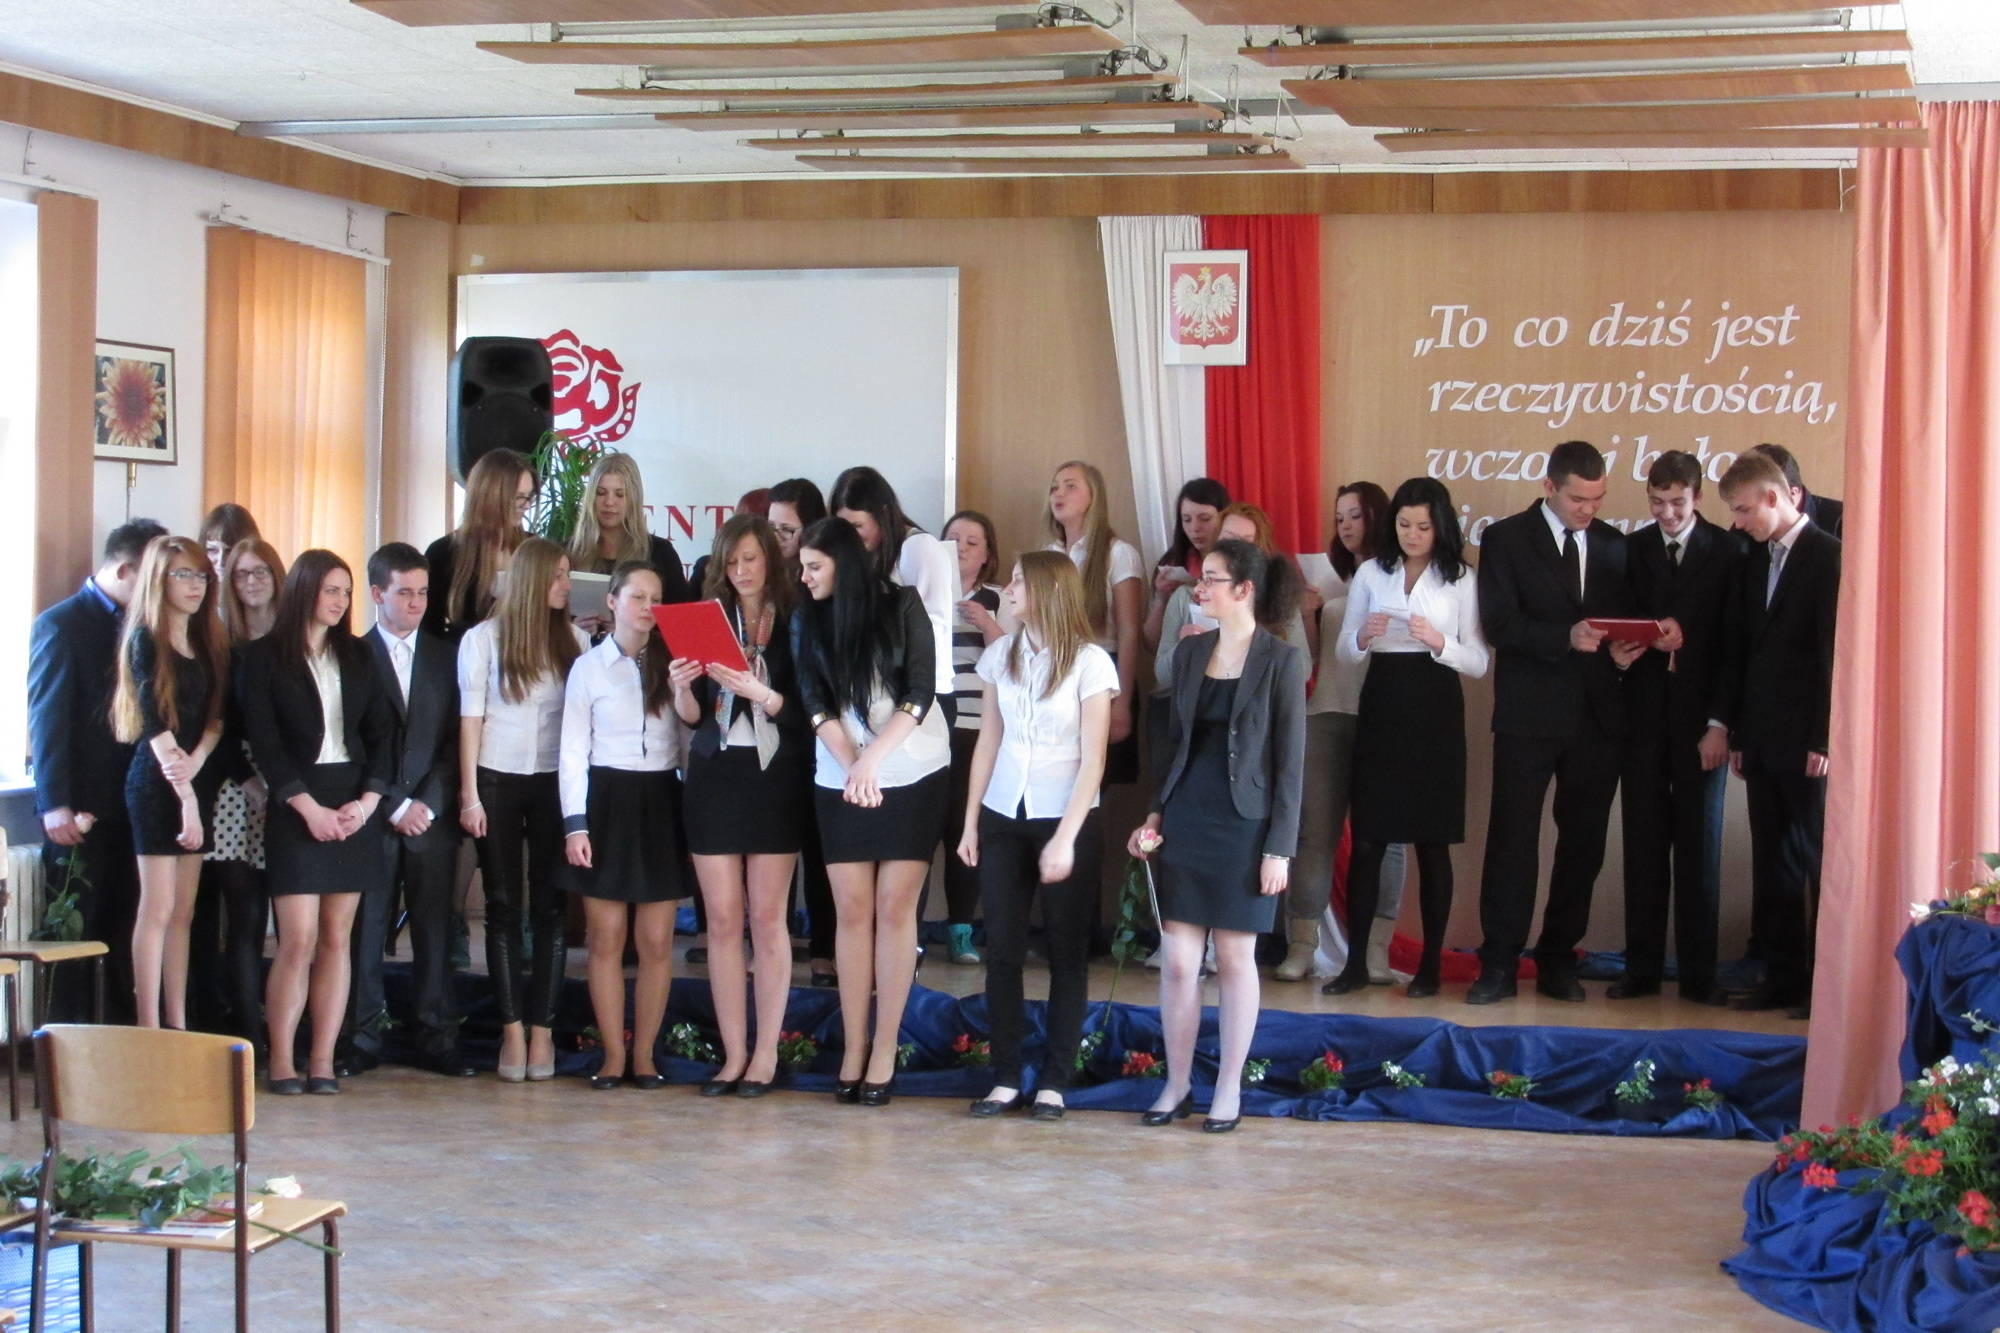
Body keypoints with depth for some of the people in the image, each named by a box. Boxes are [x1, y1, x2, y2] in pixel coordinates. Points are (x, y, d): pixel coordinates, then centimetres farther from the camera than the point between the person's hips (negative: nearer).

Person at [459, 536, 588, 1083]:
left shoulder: (574, 641, 5)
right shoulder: (483, 639, 1)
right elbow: (470, 719, 2)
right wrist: (469, 794, -3)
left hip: (555, 783, 1)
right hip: (497, 781, -1)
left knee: (550, 907, -1)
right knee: (503, 907, 0)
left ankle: (542, 1030, 2)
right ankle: (513, 1030, 2)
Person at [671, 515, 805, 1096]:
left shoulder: (793, 624, 1)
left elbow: (802, 712, -7)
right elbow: (692, 716, 7)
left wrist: (758, 692, -22)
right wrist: (682, 688, -13)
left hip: (774, 779, -3)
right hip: (714, 777, 3)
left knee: (767, 917, -1)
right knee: (723, 919, 1)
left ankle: (766, 1054, 4)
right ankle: (734, 1053, 5)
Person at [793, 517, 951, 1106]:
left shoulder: (903, 608, -4)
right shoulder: (811, 621, 6)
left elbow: (920, 693, -9)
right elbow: (817, 704, -2)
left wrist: (873, 759, -19)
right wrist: (851, 767, -16)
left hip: (912, 775, -3)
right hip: (841, 781, 3)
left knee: (894, 908, -3)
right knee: (852, 911, 1)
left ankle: (884, 1050, 2)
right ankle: (853, 1048, 5)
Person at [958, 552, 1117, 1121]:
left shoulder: (1089, 662, -8)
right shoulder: (1000, 655, 6)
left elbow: (1092, 759, -10)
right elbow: (988, 742, 10)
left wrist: (1065, 839, -16)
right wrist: (970, 822, 6)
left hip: (1066, 821, -4)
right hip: (1003, 818, 4)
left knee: (1067, 953, 2)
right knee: (1002, 950, 2)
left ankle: (1054, 1082, 7)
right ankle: (1005, 1078, 7)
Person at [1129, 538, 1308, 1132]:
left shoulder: (1282, 660, -7)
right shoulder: (1190, 653, 8)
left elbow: (1291, 760, -7)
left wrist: (1280, 847, -10)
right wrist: (1157, 815, 7)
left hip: (1244, 827, -4)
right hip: (1186, 822, 4)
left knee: (1236, 957, 4)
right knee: (1178, 960, 4)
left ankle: (1229, 1089, 14)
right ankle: (1176, 1085, 15)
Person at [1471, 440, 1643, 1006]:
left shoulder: (1613, 545, 12)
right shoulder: (1507, 539, 0)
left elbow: (1628, 620, 16)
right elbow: (1498, 624, -9)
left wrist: (1626, 652, -7)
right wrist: (1566, 637, -21)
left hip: (1599, 716, 4)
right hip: (1529, 715, -4)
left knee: (1583, 843, 7)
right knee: (1513, 839, -3)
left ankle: (1559, 959, 17)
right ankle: (1499, 964, 2)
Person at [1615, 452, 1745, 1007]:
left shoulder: (1727, 551, 1)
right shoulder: (1632, 550, 10)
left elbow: (1734, 641, -2)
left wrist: (1721, 722, -8)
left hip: (1701, 720, -2)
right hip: (1645, 716, 2)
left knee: (1699, 846, 1)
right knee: (1644, 846, 3)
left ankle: (1698, 975, 6)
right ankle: (1642, 969, 9)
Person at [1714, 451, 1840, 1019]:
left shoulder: (1829, 556, -8)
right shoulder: (1754, 563, 15)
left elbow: (1837, 652, -12)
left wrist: (1824, 739, -15)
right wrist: (1735, 732, 11)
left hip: (1807, 743, -7)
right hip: (1763, 740, 7)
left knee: (1820, 861, -2)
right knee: (1773, 864, 8)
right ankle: (1783, 977, 13)